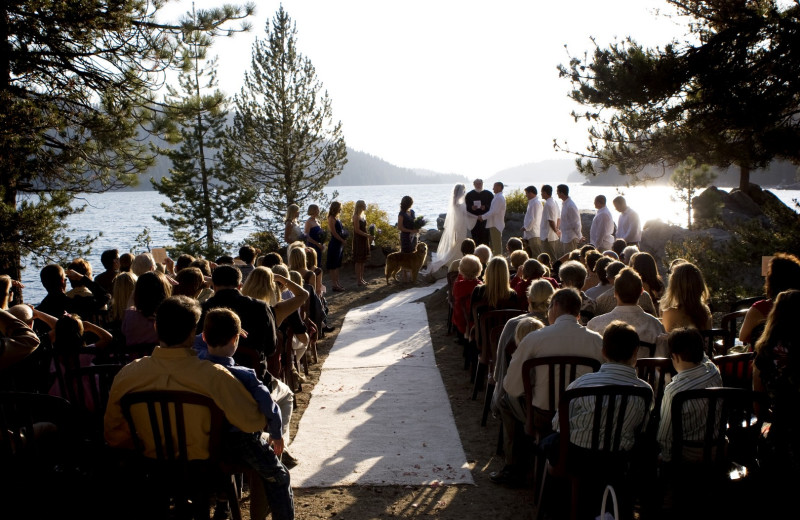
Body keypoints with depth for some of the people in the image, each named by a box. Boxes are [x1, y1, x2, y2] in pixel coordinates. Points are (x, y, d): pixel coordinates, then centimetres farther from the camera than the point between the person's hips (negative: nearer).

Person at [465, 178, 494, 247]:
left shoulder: (488, 194, 7)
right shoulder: (469, 195, 10)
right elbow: (466, 207, 8)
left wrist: (485, 207, -16)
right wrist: (471, 207, -14)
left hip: (485, 220, -1)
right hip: (474, 220, 1)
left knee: (486, 238, -3)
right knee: (476, 238, 0)